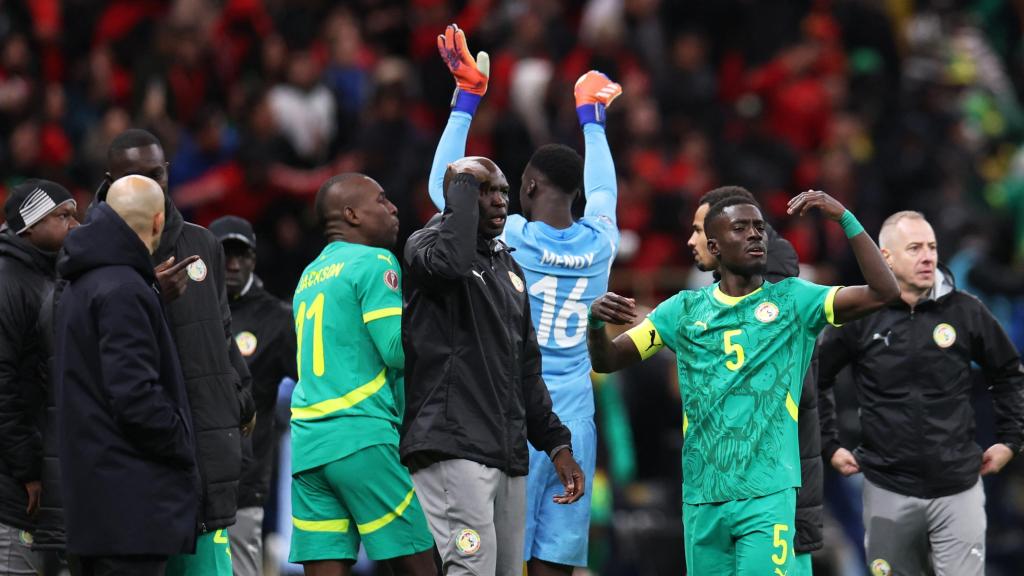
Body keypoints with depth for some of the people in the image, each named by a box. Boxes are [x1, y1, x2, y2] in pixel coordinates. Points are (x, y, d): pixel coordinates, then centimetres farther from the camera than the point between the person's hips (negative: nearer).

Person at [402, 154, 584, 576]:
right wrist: (465, 184, -13)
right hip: (454, 448, -8)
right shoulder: (428, 243, -1)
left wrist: (556, 444, 19)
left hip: (509, 455, 8)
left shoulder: (508, 267, 22)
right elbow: (450, 262, -28)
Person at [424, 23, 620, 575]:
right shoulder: (599, 244, 5)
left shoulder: (506, 239, -6)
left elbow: (442, 184, 9)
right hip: (575, 424, 4)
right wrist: (591, 117, 43)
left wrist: (467, 98, 16)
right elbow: (602, 189, 28)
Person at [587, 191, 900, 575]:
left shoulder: (793, 300, 3)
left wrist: (843, 218, -14)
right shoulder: (684, 310, 9)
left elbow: (883, 292, -6)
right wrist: (596, 322, -12)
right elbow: (607, 360, 10)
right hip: (702, 497, 3)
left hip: (768, 495, -3)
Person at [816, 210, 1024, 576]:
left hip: (958, 490, 0)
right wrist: (829, 448, 6)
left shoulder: (966, 311, 0)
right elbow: (814, 380, 9)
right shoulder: (859, 317, -1)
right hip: (889, 490, 0)